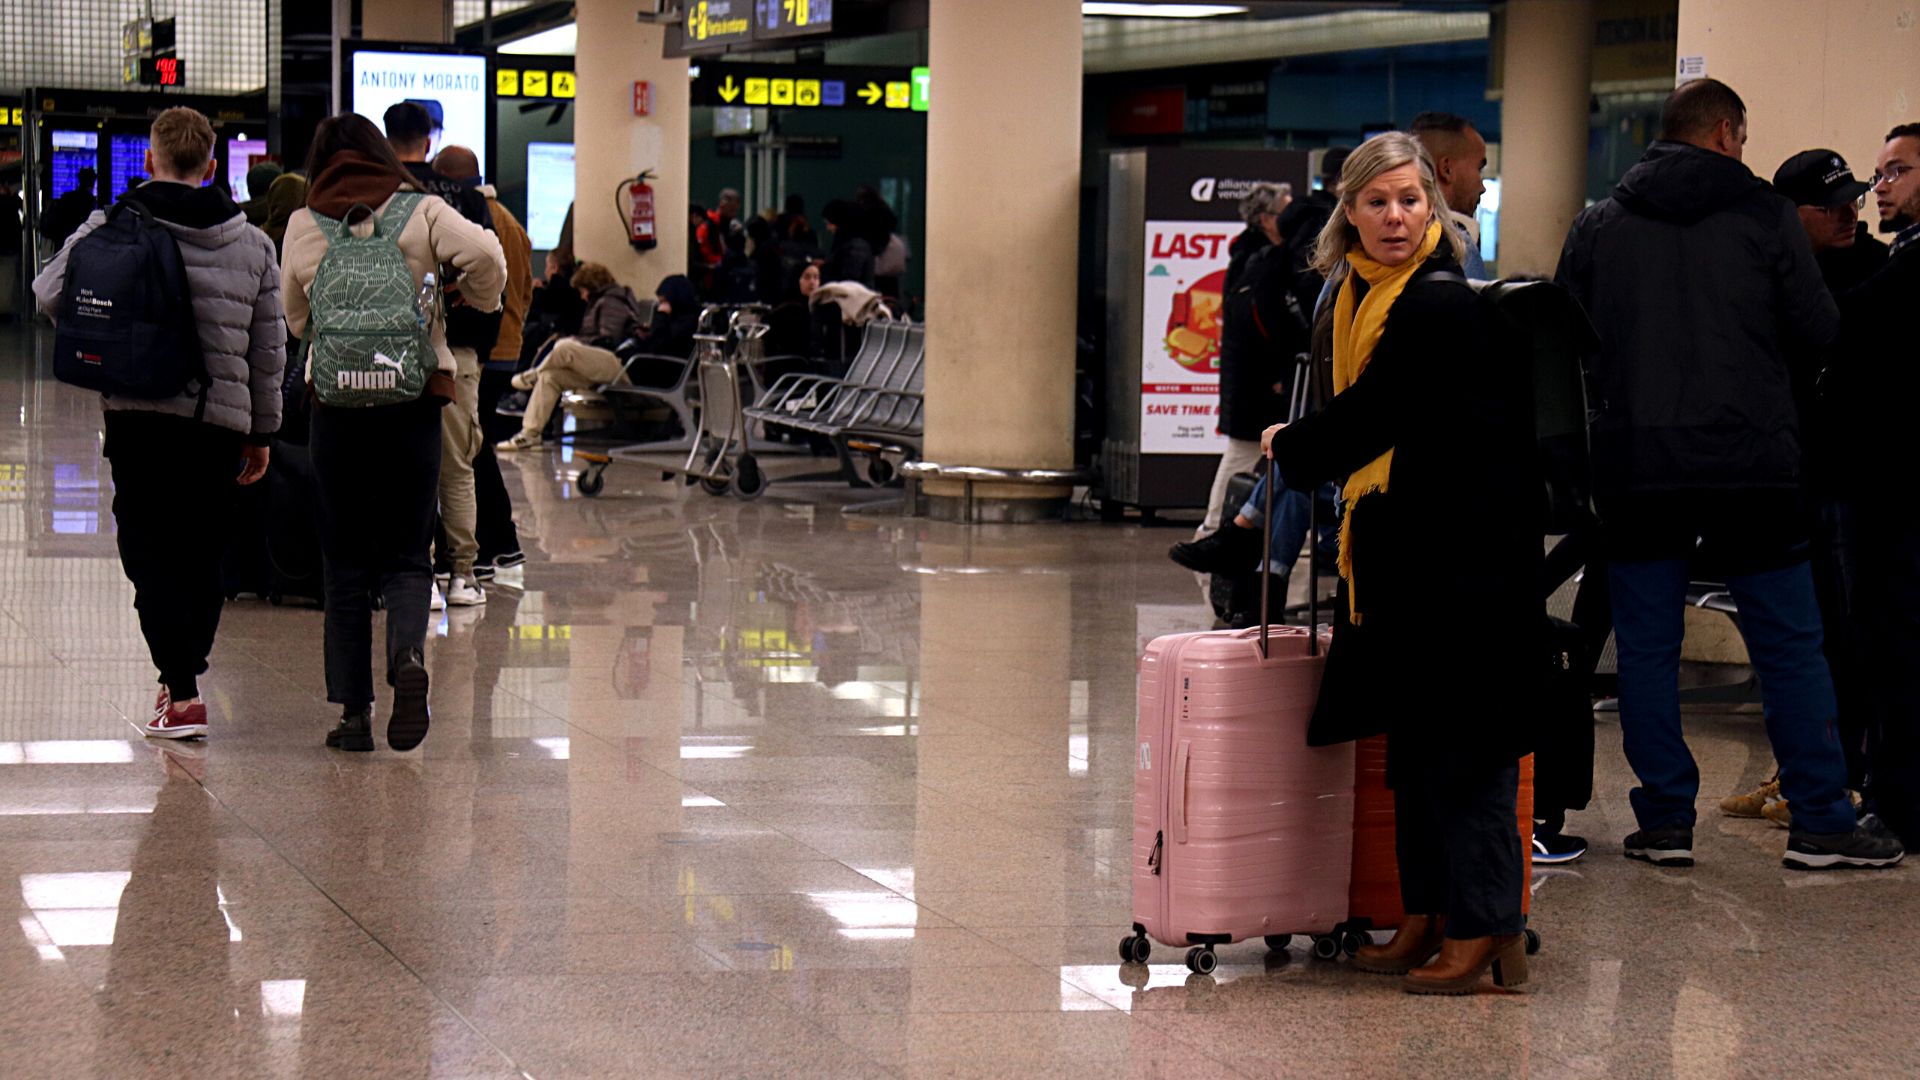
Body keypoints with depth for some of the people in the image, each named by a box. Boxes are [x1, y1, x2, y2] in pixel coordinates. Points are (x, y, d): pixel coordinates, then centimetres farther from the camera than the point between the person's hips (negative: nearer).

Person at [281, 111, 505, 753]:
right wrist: (477, 300, 6)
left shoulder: (303, 226, 5)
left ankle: (353, 710, 7)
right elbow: (484, 254, -14)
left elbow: (294, 318, 13)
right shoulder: (421, 212, 0)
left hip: (334, 399, 1)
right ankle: (409, 655, -23)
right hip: (414, 394, -1)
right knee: (406, 553, 7)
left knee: (346, 558, 9)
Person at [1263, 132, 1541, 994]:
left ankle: (1481, 930, 0)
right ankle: (1426, 917, 21)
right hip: (1402, 550, 9)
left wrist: (1292, 449, 0)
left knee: (1463, 739, -5)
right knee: (1412, 738, 13)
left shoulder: (1442, 306, -17)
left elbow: (1373, 417, -15)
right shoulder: (1359, 295, 11)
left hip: (1467, 552, -9)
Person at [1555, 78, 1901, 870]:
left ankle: (1665, 821, 7)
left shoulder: (1598, 226, 5)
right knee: (1790, 647, 6)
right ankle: (1821, 823, 7)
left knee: (1647, 648, 7)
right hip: (1750, 465, -2)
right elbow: (1818, 331, -2)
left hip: (1635, 469, 2)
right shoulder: (1764, 215, -2)